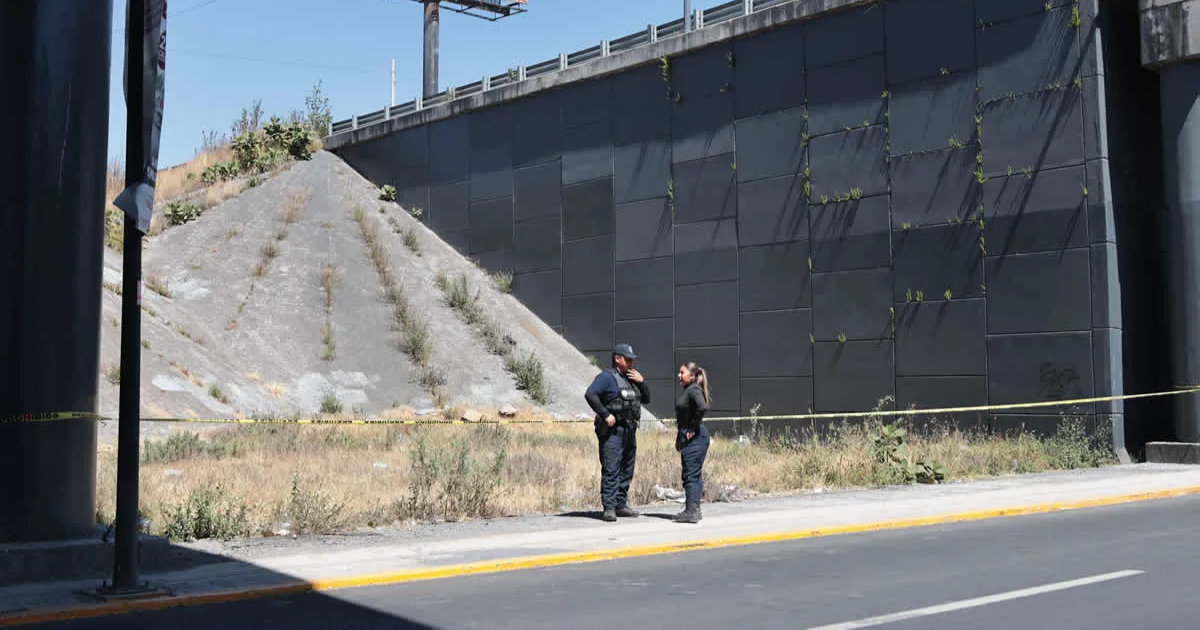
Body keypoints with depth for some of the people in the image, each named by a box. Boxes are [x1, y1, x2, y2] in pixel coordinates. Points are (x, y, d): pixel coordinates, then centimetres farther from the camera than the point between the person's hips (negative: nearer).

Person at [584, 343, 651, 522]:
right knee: (611, 470, -10)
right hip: (612, 431, -8)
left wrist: (641, 382, 5)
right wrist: (605, 415, -22)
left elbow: (646, 399, 21)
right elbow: (590, 394, -19)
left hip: (630, 431, 9)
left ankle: (621, 504, 20)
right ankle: (609, 508, -9)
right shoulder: (607, 377, -6)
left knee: (627, 470, 12)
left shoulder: (631, 378, 19)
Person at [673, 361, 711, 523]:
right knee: (693, 474, 13)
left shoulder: (694, 390, -13)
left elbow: (702, 407, -31)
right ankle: (693, 510, 18)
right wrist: (679, 437, 20)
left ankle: (691, 511, -8)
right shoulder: (687, 391, 17)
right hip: (688, 438, 10)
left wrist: (693, 428, -21)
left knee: (691, 474, -9)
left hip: (695, 437, -10)